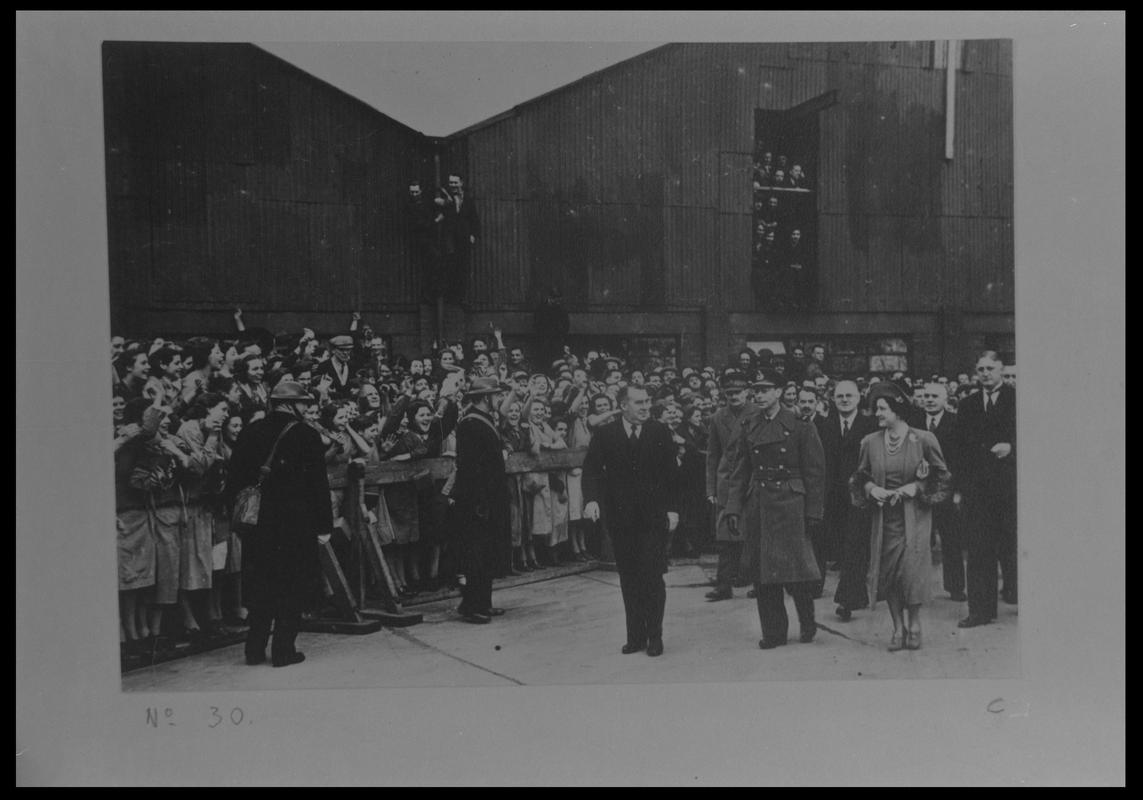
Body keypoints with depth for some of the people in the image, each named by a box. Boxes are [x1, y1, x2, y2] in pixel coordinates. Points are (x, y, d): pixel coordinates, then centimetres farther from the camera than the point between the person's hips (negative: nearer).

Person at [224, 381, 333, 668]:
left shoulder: (251, 433, 6)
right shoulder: (307, 436, -6)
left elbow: (234, 477, 8)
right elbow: (318, 484, -8)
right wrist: (324, 525, -4)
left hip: (257, 522, 4)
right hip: (296, 523, -4)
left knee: (260, 586, 14)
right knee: (292, 586, 5)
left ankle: (255, 649, 17)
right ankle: (283, 650, 4)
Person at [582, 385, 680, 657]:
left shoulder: (660, 432, 3)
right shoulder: (605, 435, 2)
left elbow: (671, 472, 4)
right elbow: (591, 469, -2)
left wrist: (672, 509, -2)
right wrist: (592, 499, -19)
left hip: (654, 515, -1)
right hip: (621, 517, 1)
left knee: (652, 575, -4)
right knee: (629, 578, 7)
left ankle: (654, 636, 8)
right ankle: (635, 636, 16)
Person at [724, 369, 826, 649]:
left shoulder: (800, 427, -4)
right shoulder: (749, 427, 8)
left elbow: (815, 472, -3)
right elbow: (740, 471, 10)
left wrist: (813, 511, -7)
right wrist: (734, 507, 1)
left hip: (790, 505, -4)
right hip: (758, 507, 4)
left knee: (795, 567, -4)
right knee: (763, 573, 4)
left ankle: (808, 623, 19)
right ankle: (773, 631, 15)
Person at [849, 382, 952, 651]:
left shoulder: (923, 440, -4)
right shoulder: (870, 442, 4)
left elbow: (941, 477, 3)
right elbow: (859, 478, 15)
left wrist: (916, 488, -11)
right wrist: (871, 488, -6)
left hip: (914, 517, -3)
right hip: (883, 517, 3)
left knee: (911, 567, -11)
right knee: (887, 571, 2)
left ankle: (914, 623, 11)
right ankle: (898, 627, 15)